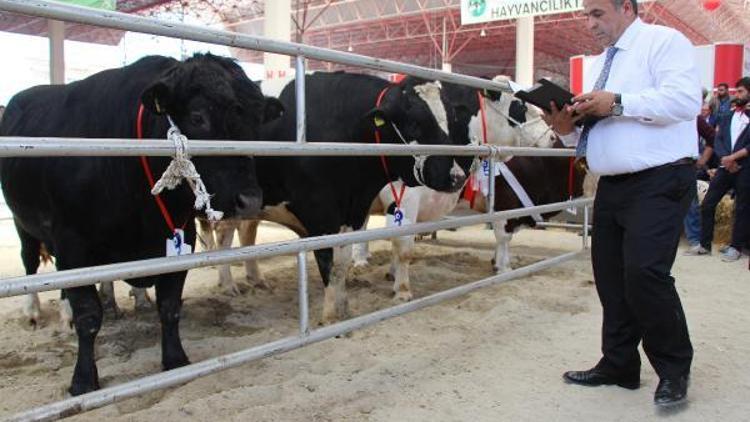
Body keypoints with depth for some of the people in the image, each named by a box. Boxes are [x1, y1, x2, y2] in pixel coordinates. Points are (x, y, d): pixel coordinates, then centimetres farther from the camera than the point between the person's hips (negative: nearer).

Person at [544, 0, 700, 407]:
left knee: (645, 272, -17)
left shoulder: (663, 41, -2)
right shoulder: (597, 65, 20)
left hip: (659, 183, -8)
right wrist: (567, 128, 0)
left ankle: (674, 369, 4)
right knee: (610, 278, 9)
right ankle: (618, 365, 23)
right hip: (611, 186, 8)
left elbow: (685, 99, -18)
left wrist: (619, 103, -21)